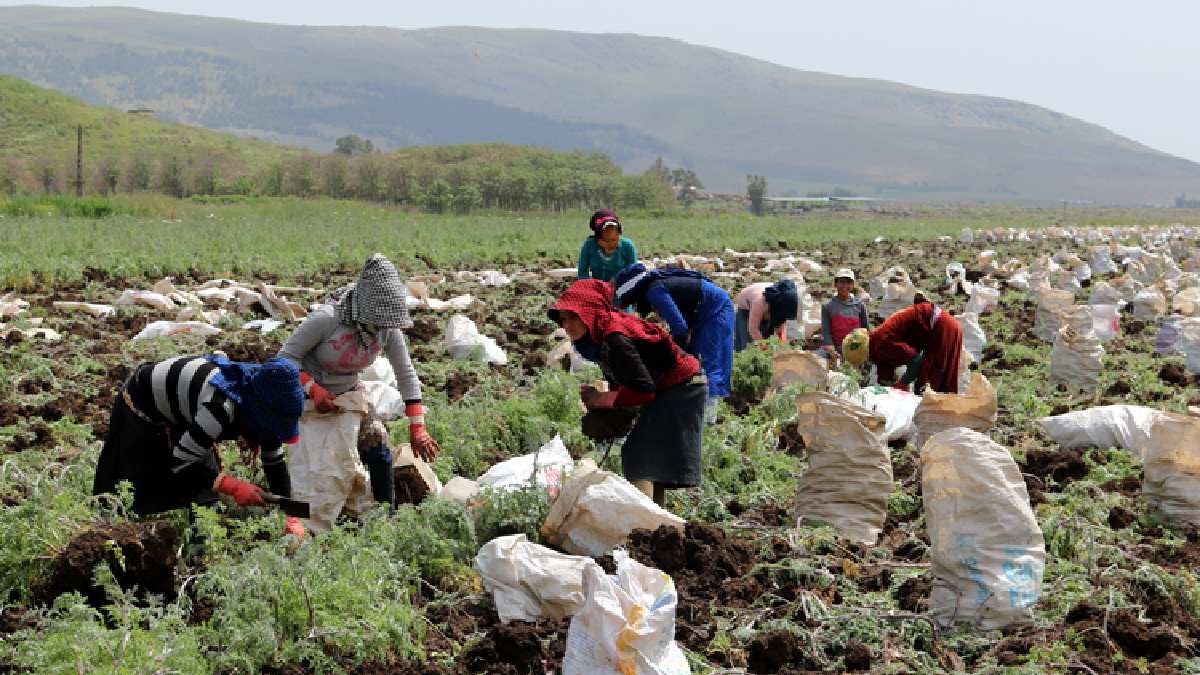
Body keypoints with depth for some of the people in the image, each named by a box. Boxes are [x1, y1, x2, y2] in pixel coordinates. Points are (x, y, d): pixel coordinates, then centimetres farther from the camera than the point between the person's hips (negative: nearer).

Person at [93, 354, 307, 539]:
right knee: (148, 499, -9)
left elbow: (276, 461, -4)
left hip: (180, 416, 8)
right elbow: (180, 461, -35)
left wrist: (290, 516, -12)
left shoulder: (259, 405, -15)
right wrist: (233, 487, -38)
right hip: (140, 410, -8)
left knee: (202, 491, 3)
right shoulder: (221, 406, -41)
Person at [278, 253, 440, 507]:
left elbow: (407, 375, -6)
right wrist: (314, 390, -34)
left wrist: (417, 429, -9)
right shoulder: (327, 318, -31)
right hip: (306, 392, -4)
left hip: (347, 391, 4)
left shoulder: (389, 329, -17)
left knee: (377, 441, -9)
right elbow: (287, 356, -21)